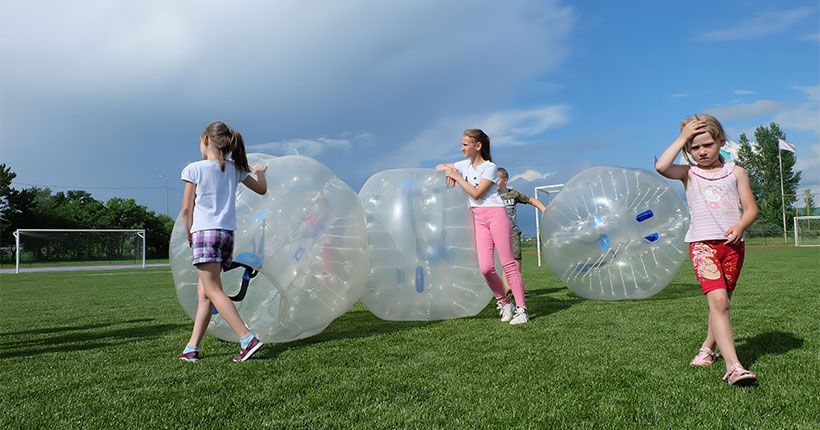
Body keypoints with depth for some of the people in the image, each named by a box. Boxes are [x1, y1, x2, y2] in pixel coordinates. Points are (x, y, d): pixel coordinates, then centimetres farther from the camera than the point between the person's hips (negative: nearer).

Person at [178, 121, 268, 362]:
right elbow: (262, 190, 23)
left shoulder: (194, 169, -2)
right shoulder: (234, 169, 11)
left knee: (213, 291, -8)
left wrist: (189, 234, 12)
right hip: (228, 234, 6)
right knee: (204, 291, 11)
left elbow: (186, 209, -3)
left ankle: (247, 339, -19)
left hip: (205, 233, -6)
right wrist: (260, 172, 42)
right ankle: (192, 348, 13)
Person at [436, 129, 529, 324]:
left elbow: (476, 193, -15)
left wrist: (456, 176, -9)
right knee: (485, 267, -7)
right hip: (478, 218, 6)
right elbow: (440, 167, 27)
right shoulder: (465, 165, 14)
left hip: (495, 214, -6)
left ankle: (521, 308, -4)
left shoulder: (489, 167, -6)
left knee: (507, 263, -7)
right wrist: (447, 170, 5)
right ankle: (505, 304, 9)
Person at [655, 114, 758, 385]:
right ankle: (733, 367, -22)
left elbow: (750, 208, 9)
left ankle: (708, 348, 32)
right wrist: (683, 137, -3)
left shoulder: (735, 172, 13)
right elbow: (662, 167, -12)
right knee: (718, 301, -17)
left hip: (732, 243, 3)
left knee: (722, 302, 11)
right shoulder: (689, 173, 9)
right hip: (702, 243, -3)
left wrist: (740, 226, -12)